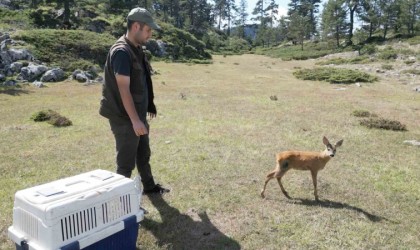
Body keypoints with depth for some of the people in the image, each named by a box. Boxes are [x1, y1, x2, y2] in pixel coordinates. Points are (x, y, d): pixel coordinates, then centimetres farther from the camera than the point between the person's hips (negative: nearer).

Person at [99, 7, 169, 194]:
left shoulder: (137, 49, 9)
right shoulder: (121, 52, -21)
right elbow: (123, 89, -25)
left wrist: (149, 107, 21)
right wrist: (135, 120, -27)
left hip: (139, 114, 10)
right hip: (125, 118, -10)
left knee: (143, 154, 23)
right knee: (126, 161, 2)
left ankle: (149, 186, 40)